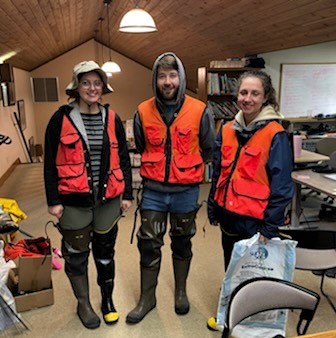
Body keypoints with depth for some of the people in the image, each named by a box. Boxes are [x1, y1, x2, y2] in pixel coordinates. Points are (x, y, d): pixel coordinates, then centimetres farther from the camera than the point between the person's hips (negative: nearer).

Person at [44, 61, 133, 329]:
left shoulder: (112, 119, 2)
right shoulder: (61, 119, -6)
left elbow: (123, 159, 7)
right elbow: (50, 164, -4)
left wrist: (127, 194, 4)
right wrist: (53, 201, -6)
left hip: (107, 199, 2)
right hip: (74, 201, -2)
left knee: (105, 251, 16)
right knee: (76, 254, 12)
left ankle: (108, 300, 37)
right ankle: (83, 304, 34)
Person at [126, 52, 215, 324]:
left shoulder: (199, 111, -9)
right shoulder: (143, 112, -4)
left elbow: (208, 150, 4)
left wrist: (186, 169, 8)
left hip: (186, 191, -1)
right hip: (153, 190, 1)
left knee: (182, 244, 16)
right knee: (148, 245, 7)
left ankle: (181, 292, 37)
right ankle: (147, 298, 27)